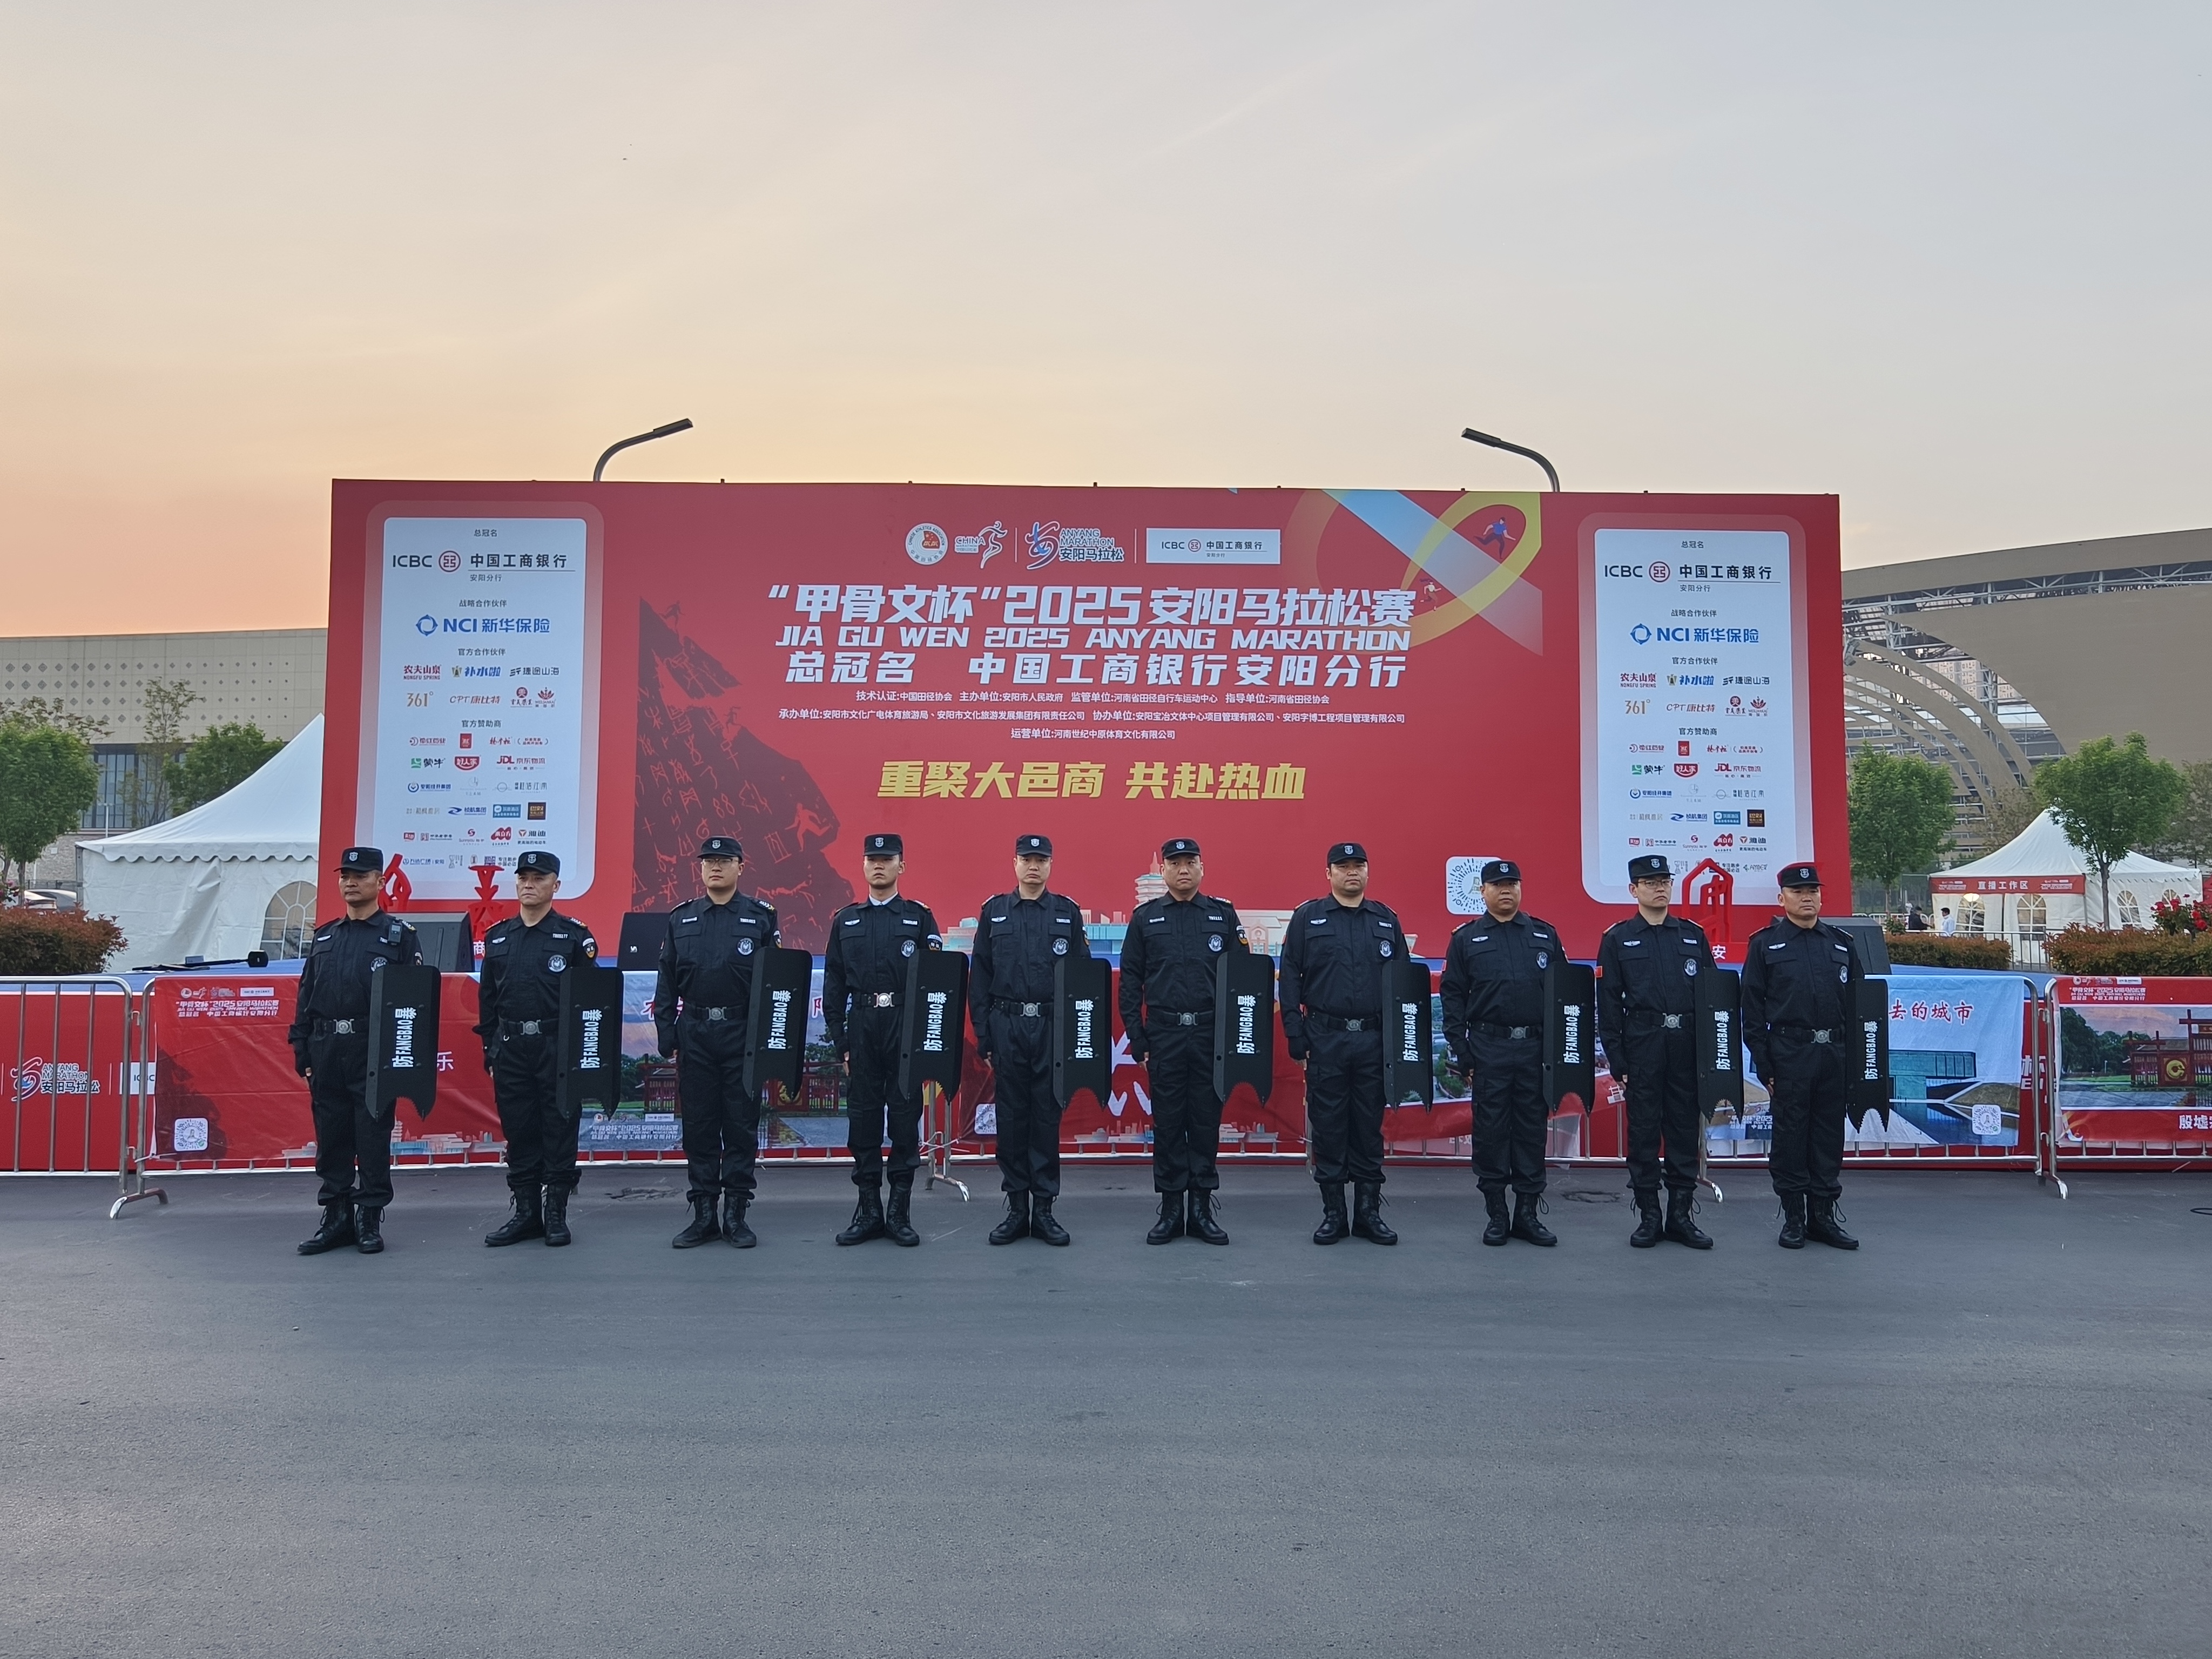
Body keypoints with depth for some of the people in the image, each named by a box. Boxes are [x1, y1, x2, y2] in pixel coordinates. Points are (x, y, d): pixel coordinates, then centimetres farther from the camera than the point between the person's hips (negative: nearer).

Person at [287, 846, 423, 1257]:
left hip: (373, 1053, -5)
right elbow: (306, 997, 15)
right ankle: (336, 1217, 18)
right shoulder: (324, 938, 14)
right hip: (326, 1053, 5)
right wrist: (302, 1050, 8)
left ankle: (370, 1219, 9)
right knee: (331, 1138, 9)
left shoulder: (400, 936, 0)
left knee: (373, 1137, 0)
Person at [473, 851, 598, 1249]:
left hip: (558, 1048, -4)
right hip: (510, 1049, 4)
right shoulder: (497, 937, 11)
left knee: (559, 1131, 1)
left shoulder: (574, 936, -1)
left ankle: (556, 1213, 10)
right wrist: (490, 1048, 8)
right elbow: (487, 997, 13)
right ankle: (526, 1212, 17)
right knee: (518, 1131, 8)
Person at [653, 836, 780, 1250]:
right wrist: (667, 1035, 2)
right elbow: (667, 982, 9)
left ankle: (736, 1216, 11)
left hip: (742, 1034, -2)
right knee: (698, 1126, 6)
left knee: (742, 1125, 3)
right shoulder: (681, 919, 8)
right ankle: (703, 1215, 15)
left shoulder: (761, 918, 1)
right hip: (695, 1035, 2)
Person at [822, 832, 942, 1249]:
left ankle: (900, 1212, 10)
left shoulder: (920, 918, 4)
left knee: (905, 1117, 2)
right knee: (863, 1117, 4)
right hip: (861, 1029, 2)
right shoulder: (845, 921, 10)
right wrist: (839, 1040, 2)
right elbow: (834, 985, 8)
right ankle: (868, 1210, 13)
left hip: (906, 1028, -2)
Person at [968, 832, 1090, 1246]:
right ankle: (1017, 1209, 13)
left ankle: (1044, 1209, 11)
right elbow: (979, 978, 5)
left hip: (1052, 1027, 0)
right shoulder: (994, 912, 6)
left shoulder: (1068, 913, 5)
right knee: (1011, 1118, 4)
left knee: (1047, 1118, 3)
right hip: (1007, 1027, 1)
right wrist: (983, 1037, 0)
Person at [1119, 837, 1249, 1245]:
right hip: (1164, 1035, 0)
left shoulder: (1224, 915, 7)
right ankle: (1171, 1209, 12)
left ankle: (1202, 1208, 13)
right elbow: (1131, 981, 5)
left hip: (1211, 1034, 0)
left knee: (1207, 1120, 4)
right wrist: (1138, 1040, -1)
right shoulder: (1145, 917, 6)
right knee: (1167, 1122, 3)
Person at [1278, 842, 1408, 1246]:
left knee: (1369, 1127, 7)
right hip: (1325, 1039, -2)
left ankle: (1369, 1212, 16)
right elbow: (1290, 981, 0)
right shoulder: (1308, 918, 2)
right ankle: (1333, 1214, 13)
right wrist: (1297, 1039, -5)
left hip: (1374, 1041, 2)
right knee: (1327, 1127, 3)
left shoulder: (1387, 920, 9)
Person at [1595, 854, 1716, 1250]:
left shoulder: (1694, 935, 10)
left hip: (1688, 1046, 2)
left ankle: (1682, 1214, 15)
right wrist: (1616, 1058, -6)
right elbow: (1609, 1002, 0)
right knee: (1643, 1129, 2)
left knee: (1686, 1128, 6)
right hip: (1642, 1047, -2)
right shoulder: (1617, 939, 2)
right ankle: (1648, 1215, 11)